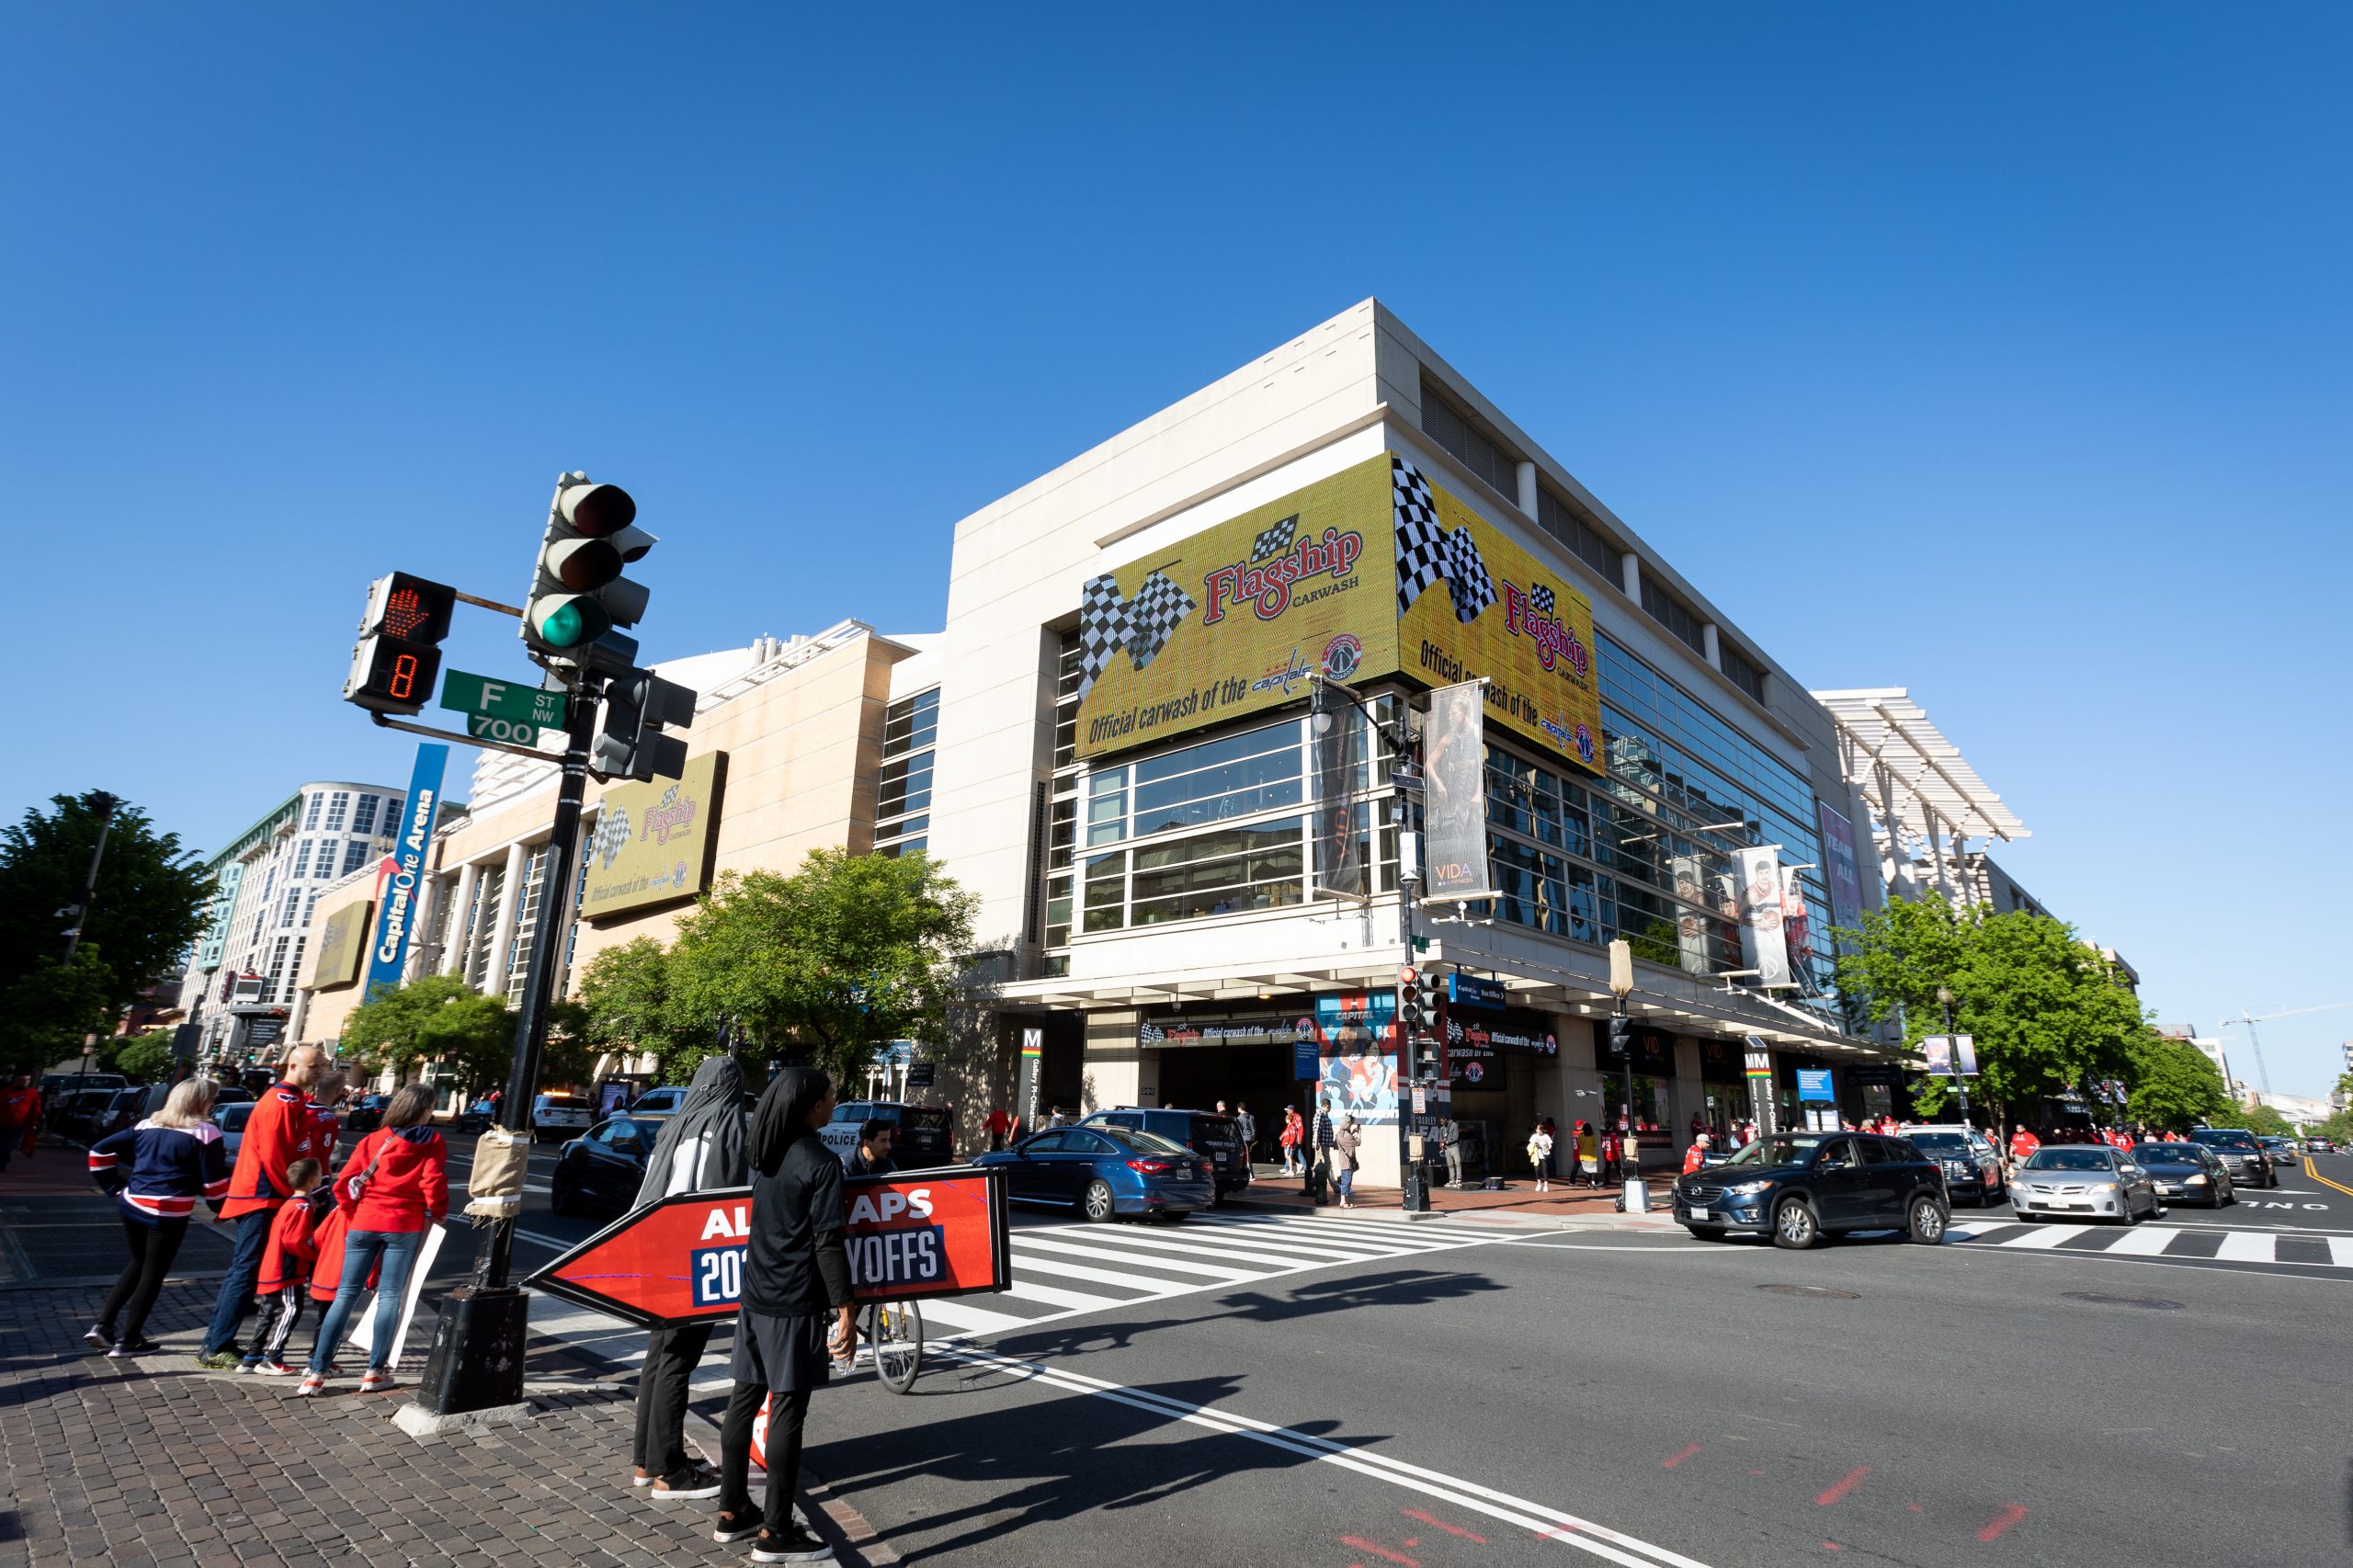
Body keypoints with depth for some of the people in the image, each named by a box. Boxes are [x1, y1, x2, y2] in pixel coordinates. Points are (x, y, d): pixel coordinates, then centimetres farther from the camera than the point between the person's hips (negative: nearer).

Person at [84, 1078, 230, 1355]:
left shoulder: (147, 1126, 10)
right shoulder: (205, 1133, -9)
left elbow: (100, 1151, 10)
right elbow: (214, 1181, -9)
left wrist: (116, 1187, 15)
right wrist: (224, 1209, 7)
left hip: (133, 1206, 6)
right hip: (169, 1215, -6)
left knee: (138, 1264, 26)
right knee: (153, 1274, 7)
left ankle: (103, 1324, 22)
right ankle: (128, 1341, 13)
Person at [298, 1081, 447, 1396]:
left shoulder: (373, 1139, 8)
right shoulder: (432, 1142, -2)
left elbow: (344, 1183, 4)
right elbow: (433, 1183, -10)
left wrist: (353, 1214, 17)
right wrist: (437, 1214, 7)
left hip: (364, 1222, 3)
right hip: (405, 1225, -3)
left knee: (346, 1295, 8)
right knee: (390, 1296, 5)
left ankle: (316, 1373, 5)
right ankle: (375, 1371, 7)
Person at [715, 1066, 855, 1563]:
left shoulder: (763, 1156, 5)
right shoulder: (821, 1163, -18)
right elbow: (827, 1243, -19)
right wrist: (843, 1309, -15)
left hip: (755, 1298, 8)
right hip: (796, 1305, -7)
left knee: (744, 1400, 15)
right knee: (787, 1410, 1)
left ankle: (732, 1513, 27)